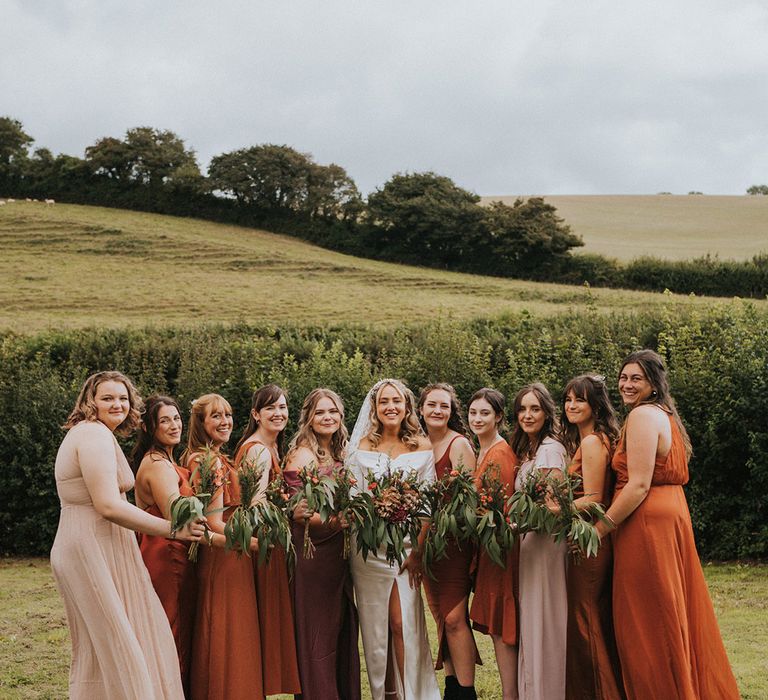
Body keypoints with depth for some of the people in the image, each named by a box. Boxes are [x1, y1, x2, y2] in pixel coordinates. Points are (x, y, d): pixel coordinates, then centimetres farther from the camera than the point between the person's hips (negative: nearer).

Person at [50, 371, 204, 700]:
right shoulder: (95, 434, -16)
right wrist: (172, 529, -19)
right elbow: (108, 506, -24)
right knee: (111, 646, -3)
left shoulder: (92, 433, 17)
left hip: (102, 548, 10)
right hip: (92, 552, -10)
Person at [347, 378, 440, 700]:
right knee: (375, 625, 6)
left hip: (406, 546, -1)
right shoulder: (361, 447, 3)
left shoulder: (422, 447, 2)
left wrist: (418, 550, -7)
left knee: (403, 624, -5)